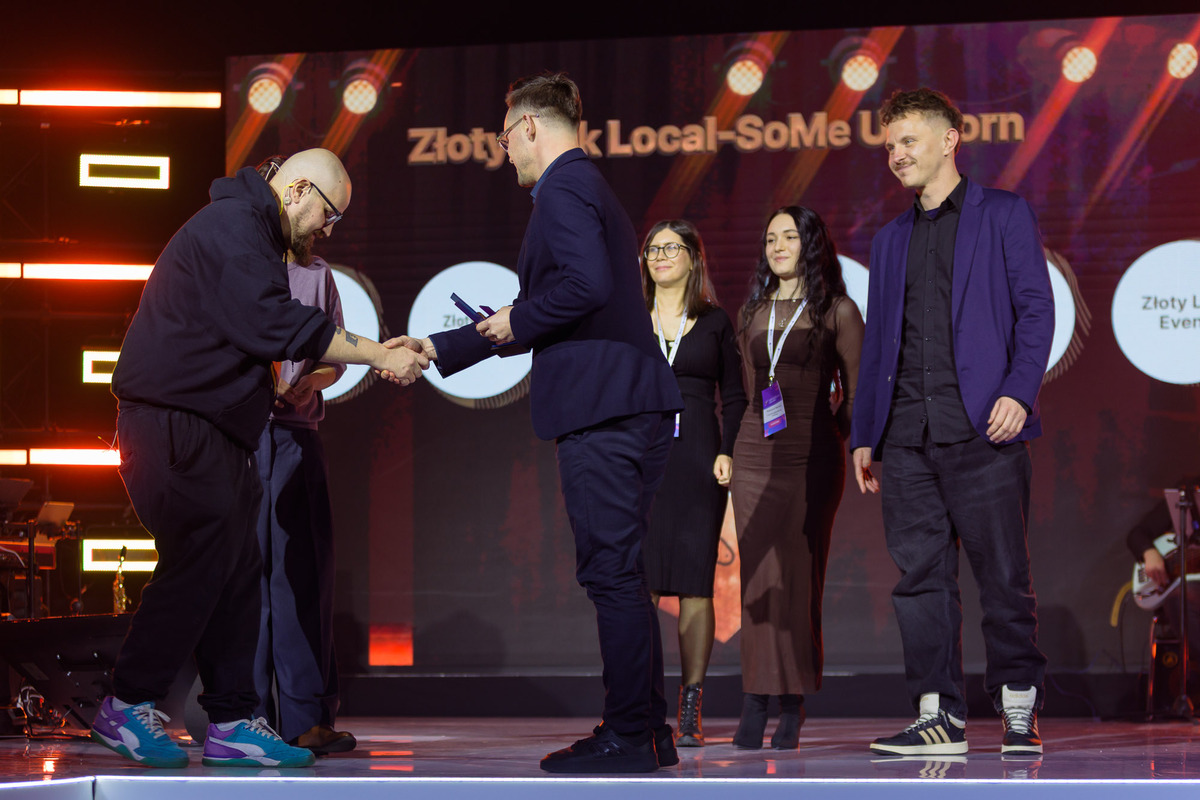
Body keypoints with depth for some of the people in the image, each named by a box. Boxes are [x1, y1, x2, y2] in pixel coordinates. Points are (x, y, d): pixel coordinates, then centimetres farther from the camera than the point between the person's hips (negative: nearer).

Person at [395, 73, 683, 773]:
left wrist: (518, 319, -7)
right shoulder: (596, 192, 25)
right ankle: (648, 729, 16)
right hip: (639, 407, 10)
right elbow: (541, 318, 30)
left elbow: (587, 285, -24)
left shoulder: (563, 189, -6)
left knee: (612, 575, -7)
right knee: (621, 576, 13)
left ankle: (628, 737, -5)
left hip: (601, 410, -10)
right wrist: (438, 349, 31)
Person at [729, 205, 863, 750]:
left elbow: (856, 391, 4)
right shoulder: (753, 312, 15)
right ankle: (755, 703, -5)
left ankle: (793, 709, 0)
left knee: (799, 578, -5)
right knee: (758, 577, -4)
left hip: (813, 456, -3)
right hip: (755, 454, 3)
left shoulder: (837, 310, 3)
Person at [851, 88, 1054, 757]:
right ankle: (940, 716, 3)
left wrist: (1019, 390, -14)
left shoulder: (1004, 215, 7)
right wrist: (865, 432, 15)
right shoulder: (892, 239, 22)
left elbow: (1036, 308, -1)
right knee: (920, 574, 0)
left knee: (1004, 573, -3)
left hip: (981, 426, -5)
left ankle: (1020, 707, 7)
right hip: (908, 434, 5)